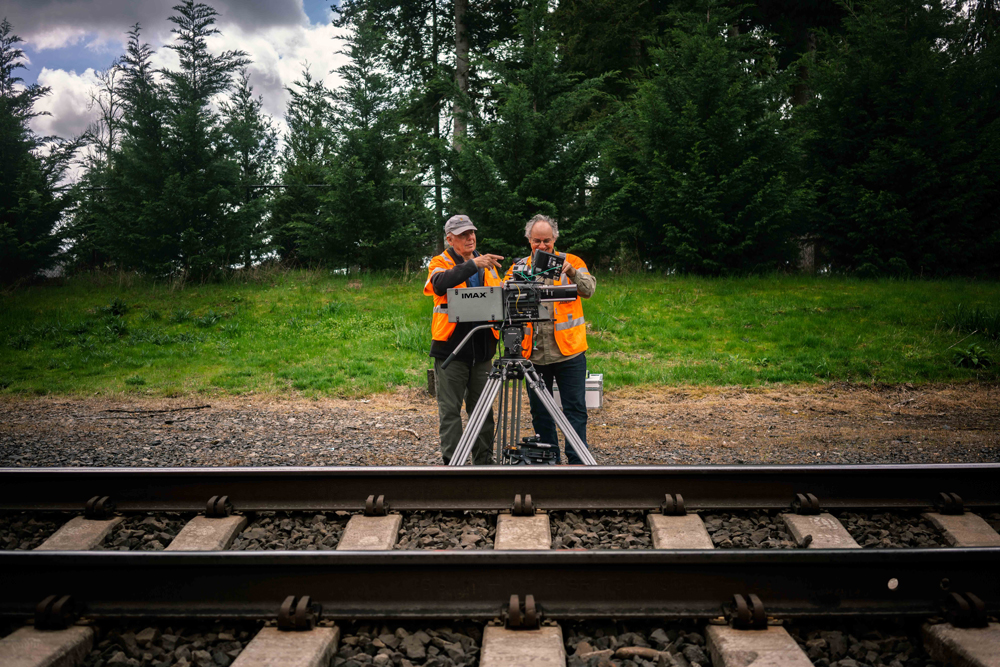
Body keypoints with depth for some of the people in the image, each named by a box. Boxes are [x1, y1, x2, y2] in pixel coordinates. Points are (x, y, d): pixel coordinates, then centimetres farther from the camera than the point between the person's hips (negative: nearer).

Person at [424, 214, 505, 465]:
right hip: (451, 349, -5)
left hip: (482, 349, 5)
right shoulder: (441, 263, 0)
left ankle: (484, 461, 20)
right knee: (450, 410, -2)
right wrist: (472, 265, -30)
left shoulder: (487, 265, 16)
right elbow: (441, 285, -23)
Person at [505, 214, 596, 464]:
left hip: (568, 352, -2)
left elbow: (589, 289, -10)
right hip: (534, 353, 2)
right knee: (540, 412, 11)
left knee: (575, 409, 0)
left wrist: (571, 272, -27)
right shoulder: (519, 267, 11)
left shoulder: (572, 262, 5)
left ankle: (577, 461, 8)